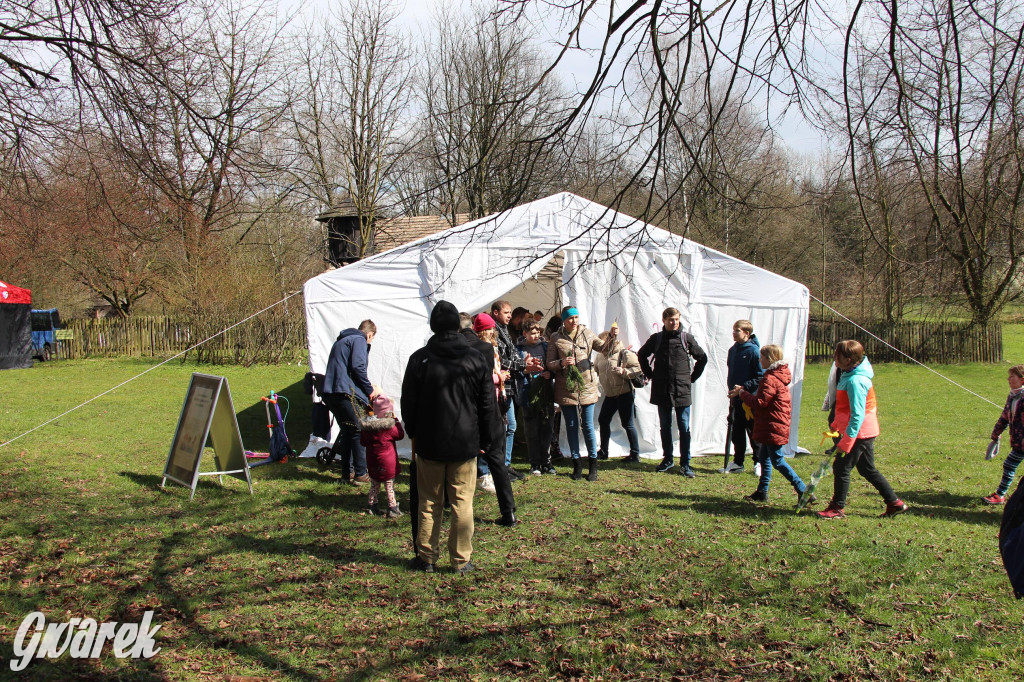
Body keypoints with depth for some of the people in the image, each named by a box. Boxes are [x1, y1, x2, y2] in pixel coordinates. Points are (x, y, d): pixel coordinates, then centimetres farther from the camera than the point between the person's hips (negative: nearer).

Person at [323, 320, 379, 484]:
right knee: (358, 432, -3)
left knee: (346, 432, 17)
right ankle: (361, 474, -4)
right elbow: (358, 366, -15)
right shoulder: (359, 340, -2)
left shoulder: (340, 341, 26)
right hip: (346, 392, -9)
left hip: (329, 392, 9)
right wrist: (370, 390, -5)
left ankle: (346, 472, 19)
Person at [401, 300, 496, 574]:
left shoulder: (419, 359, -4)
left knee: (429, 503, 9)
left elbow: (408, 402, 1)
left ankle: (427, 558, 15)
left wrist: (413, 433, 16)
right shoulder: (476, 360, -1)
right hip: (465, 444, 0)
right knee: (462, 503, 5)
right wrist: (484, 441, 12)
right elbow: (487, 405, 3)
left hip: (429, 443, 0)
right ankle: (462, 560, 8)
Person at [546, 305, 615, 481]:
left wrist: (612, 337, -23)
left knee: (588, 426, 1)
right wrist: (561, 363, -18)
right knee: (571, 426, 7)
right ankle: (577, 464, 19)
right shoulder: (556, 339, 2)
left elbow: (603, 347, -5)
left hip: (586, 387, 0)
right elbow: (549, 364, 2)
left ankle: (593, 464, 12)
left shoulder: (587, 334, 6)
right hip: (566, 389, 0)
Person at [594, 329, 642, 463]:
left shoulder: (624, 353, -13)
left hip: (624, 393, -8)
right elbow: (595, 369, 21)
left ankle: (635, 454, 5)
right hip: (610, 395, 8)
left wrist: (623, 371, -28)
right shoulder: (601, 355, 9)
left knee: (627, 423, -4)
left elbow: (637, 369, -18)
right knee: (603, 420, 13)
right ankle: (603, 451, 27)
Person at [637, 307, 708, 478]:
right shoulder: (656, 338, 4)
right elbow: (641, 355, 19)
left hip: (682, 390, -2)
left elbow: (702, 357, 10)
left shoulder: (686, 338, 0)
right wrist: (650, 374, 12)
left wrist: (692, 377, 6)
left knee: (684, 427, 0)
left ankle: (685, 463, 5)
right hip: (662, 391, 2)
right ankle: (667, 459, 22)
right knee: (665, 426, 10)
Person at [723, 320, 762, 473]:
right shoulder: (733, 350, 8)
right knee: (736, 432, 12)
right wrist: (731, 387, 8)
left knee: (753, 432, 4)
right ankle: (737, 462, 22)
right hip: (735, 399, 7)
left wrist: (744, 387, -21)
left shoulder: (753, 351, -14)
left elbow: (761, 376, -15)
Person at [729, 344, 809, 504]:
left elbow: (760, 402, -22)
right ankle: (762, 492, 23)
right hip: (771, 426, 11)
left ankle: (804, 491, -4)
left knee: (778, 461, -5)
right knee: (764, 457, 16)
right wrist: (742, 393, 9)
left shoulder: (770, 379, -21)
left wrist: (742, 393, -9)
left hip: (773, 428, -11)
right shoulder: (778, 376, 13)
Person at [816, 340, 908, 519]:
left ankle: (837, 509, 9)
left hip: (860, 432, -10)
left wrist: (846, 442, -25)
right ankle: (895, 503, 21)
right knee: (867, 470, 16)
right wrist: (836, 425, 25)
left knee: (841, 467, -1)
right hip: (866, 432, 10)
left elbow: (857, 415, -26)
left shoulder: (855, 381, -24)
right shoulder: (849, 376, 8)